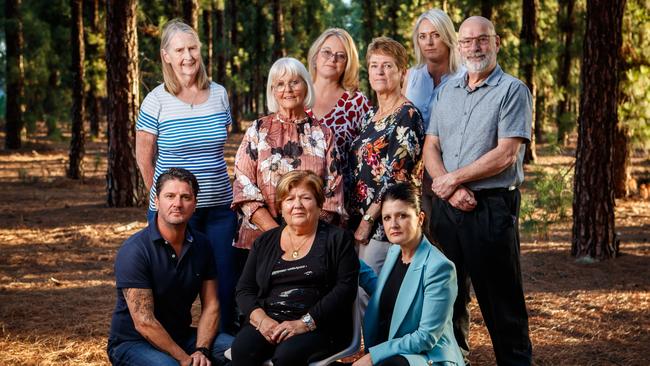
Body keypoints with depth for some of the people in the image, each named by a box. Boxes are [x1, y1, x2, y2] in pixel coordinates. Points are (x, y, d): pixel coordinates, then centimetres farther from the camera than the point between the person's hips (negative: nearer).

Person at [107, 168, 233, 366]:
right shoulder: (134, 251, -19)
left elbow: (210, 306, 2)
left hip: (182, 336, 6)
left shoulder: (201, 245, 2)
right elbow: (144, 322, -22)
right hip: (132, 342, -6)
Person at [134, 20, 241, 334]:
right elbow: (144, 157, 1)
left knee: (226, 282, 6)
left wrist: (213, 185, 13)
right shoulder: (156, 101, -6)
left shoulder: (219, 94, 5)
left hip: (220, 207, 3)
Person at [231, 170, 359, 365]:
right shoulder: (265, 242, 17)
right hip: (269, 322, 3)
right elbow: (244, 290, 13)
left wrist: (305, 323, -16)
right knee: (242, 349, -29)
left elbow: (345, 288, -5)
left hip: (319, 325, -2)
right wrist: (261, 319, -9)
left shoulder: (338, 239, 6)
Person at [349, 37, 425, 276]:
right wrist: (353, 217, 11)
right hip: (360, 219, 8)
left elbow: (396, 177, -16)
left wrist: (368, 219, -16)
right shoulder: (370, 115, 15)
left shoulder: (407, 116, -10)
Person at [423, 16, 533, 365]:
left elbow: (506, 154, -13)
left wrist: (454, 178, -8)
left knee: (500, 300, -1)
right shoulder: (447, 91, 14)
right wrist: (452, 190, -8)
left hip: (492, 206, -6)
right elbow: (430, 148, 9)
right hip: (447, 205, 6)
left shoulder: (512, 91, -4)